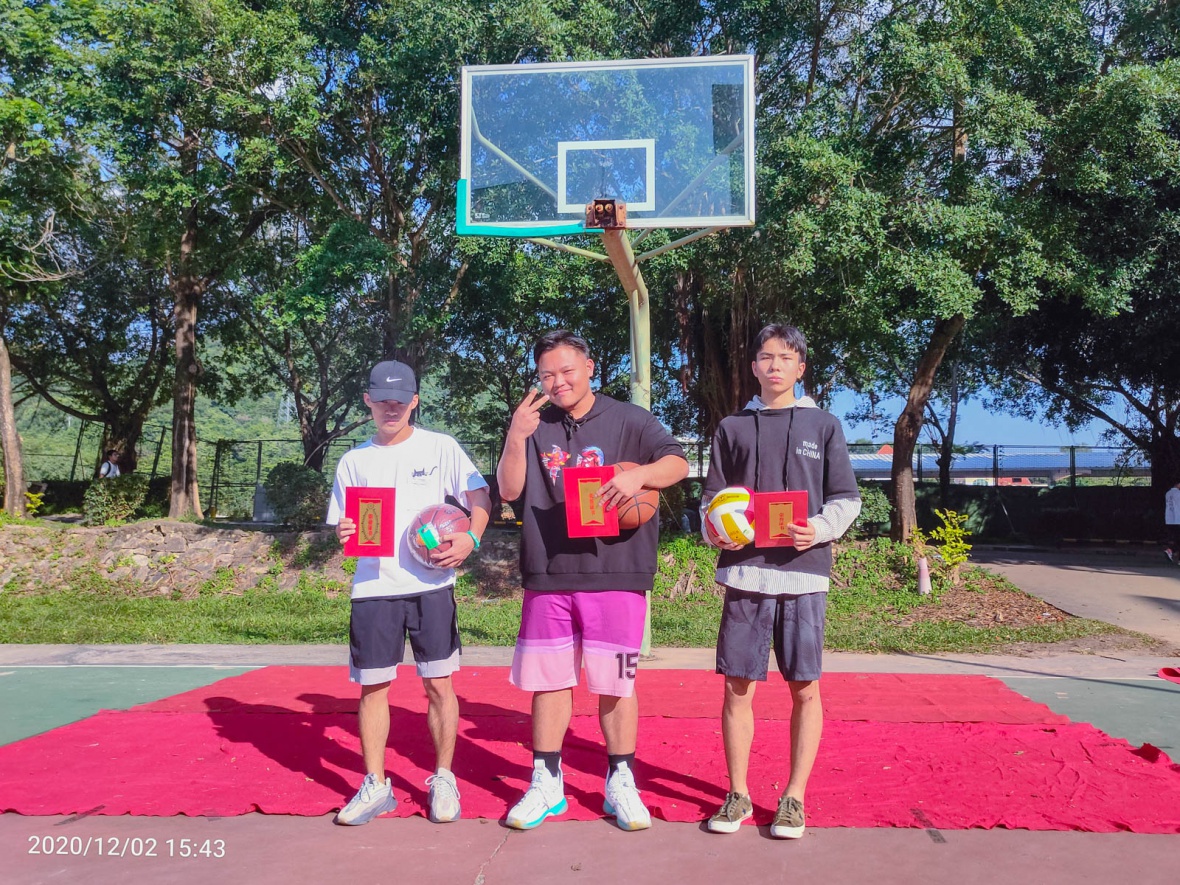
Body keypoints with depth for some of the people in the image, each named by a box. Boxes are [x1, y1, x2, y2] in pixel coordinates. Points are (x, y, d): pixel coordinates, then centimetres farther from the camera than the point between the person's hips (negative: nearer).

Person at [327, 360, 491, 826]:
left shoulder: (440, 447, 4)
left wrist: (470, 539, -17)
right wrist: (345, 533, -10)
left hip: (431, 585, -2)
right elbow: (343, 528, 13)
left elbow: (480, 495, 0)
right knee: (372, 686, 5)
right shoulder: (354, 460, 11)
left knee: (438, 683, 1)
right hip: (372, 588, 2)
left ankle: (443, 780, 17)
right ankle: (375, 785, 19)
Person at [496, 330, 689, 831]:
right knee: (547, 680, 10)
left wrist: (639, 474, -23)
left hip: (615, 575, -2)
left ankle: (621, 784, 21)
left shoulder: (628, 421, 2)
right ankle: (546, 784, 23)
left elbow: (678, 463, -3)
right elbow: (509, 490, 2)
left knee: (615, 682, 5)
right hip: (547, 577, 3)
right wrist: (516, 437, -13)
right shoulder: (533, 425, 9)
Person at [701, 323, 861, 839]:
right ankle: (738, 794, 18)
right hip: (745, 570, 1)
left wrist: (820, 529, -12)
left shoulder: (823, 426, 8)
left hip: (803, 571, -1)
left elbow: (846, 498, 6)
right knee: (737, 686, 3)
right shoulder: (733, 428, 11)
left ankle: (794, 796, 17)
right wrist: (714, 530, -7)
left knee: (804, 688, 3)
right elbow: (712, 497, 13)